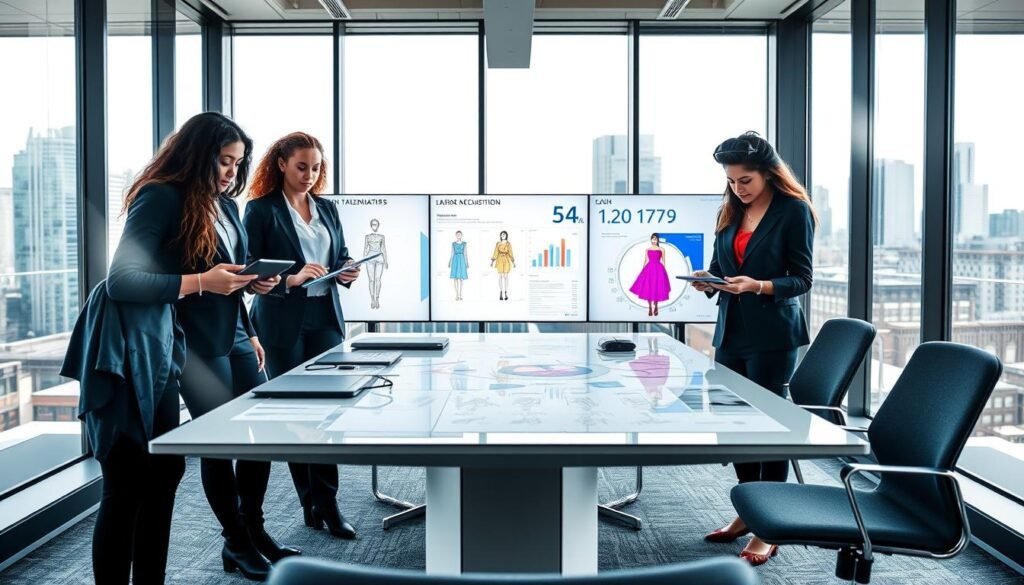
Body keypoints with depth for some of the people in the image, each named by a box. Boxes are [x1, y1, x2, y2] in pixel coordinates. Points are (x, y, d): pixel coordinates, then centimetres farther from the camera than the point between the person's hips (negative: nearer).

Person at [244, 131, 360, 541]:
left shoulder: (327, 209, 14)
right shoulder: (261, 209, -3)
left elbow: (341, 256, 19)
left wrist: (347, 272, -3)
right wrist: (290, 279, -23)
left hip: (326, 318, 4)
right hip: (284, 323, -4)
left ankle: (326, 502, 3)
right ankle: (311, 503, 16)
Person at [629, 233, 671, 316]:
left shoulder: (662, 249, 4)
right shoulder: (648, 249, 10)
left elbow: (663, 261, 5)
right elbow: (645, 261, 13)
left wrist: (664, 271, 1)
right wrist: (643, 270, 9)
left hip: (658, 269, -2)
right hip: (649, 269, 2)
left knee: (657, 289, 0)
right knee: (647, 289, -1)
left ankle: (655, 307, 19)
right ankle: (650, 308, 11)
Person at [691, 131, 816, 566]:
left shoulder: (793, 210, -7)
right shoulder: (732, 211, 11)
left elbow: (802, 279, -8)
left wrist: (757, 286, -23)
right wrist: (708, 281, -8)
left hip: (772, 335, -6)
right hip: (731, 330, 6)